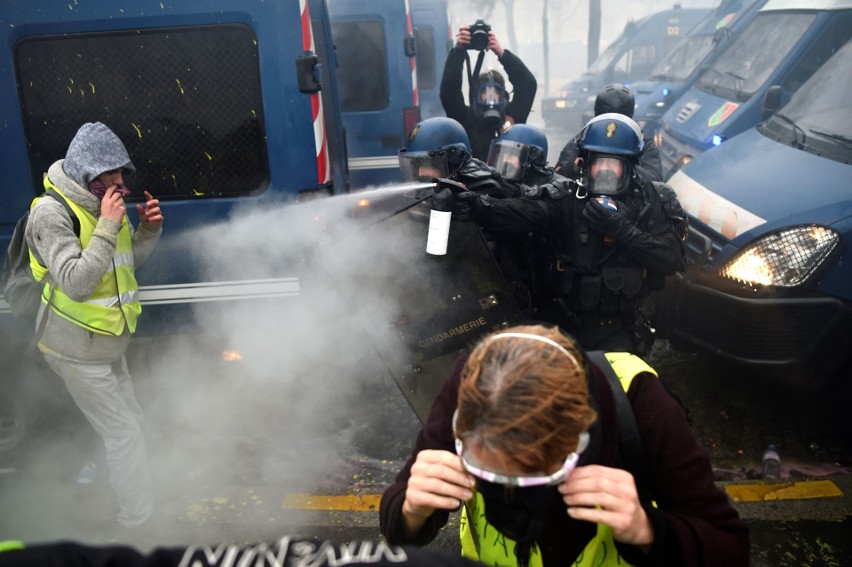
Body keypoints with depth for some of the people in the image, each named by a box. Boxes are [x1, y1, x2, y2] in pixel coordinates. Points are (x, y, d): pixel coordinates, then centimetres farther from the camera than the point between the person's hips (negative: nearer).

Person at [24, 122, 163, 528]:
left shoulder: (101, 204, 5)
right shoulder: (51, 212, -20)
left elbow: (129, 261, 15)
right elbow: (76, 282, -30)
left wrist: (149, 230, -3)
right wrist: (108, 227, -31)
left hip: (107, 345, 9)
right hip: (78, 352, -9)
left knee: (130, 420, 20)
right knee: (123, 433, -3)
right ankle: (139, 518, 13)